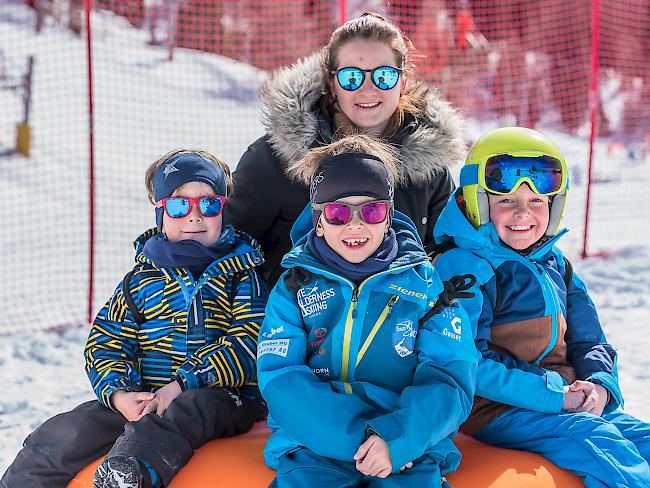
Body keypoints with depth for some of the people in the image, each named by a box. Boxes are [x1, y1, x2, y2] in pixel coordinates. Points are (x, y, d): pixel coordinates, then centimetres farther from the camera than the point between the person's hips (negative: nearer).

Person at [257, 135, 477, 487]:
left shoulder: (426, 282, 11)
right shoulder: (295, 286, 12)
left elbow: (449, 380, 1)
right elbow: (278, 377, -1)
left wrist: (398, 437, -18)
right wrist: (356, 435, -14)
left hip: (410, 448, 0)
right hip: (315, 446, 0)